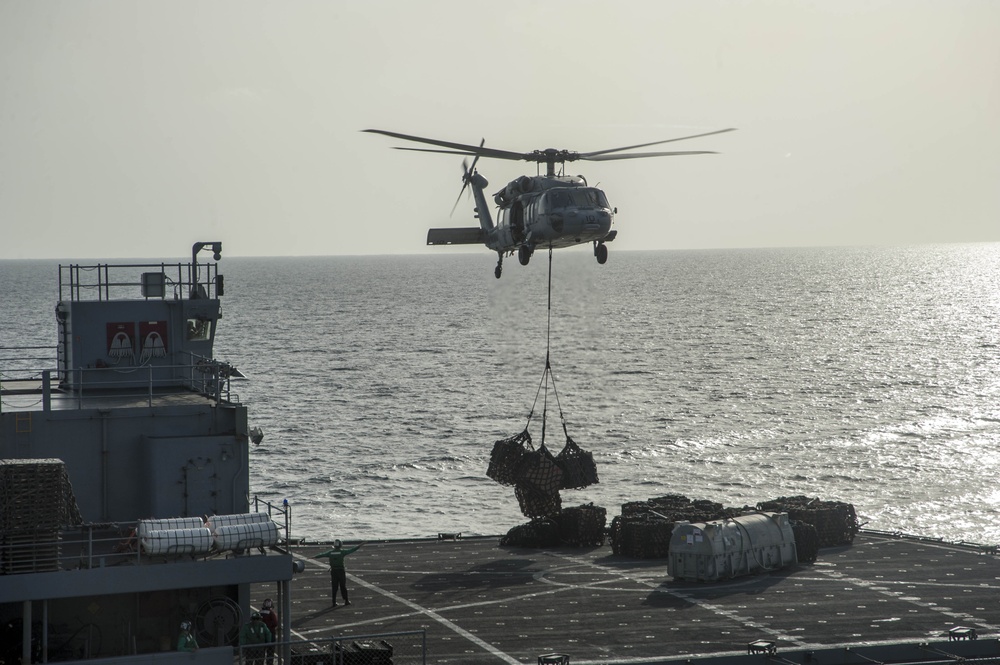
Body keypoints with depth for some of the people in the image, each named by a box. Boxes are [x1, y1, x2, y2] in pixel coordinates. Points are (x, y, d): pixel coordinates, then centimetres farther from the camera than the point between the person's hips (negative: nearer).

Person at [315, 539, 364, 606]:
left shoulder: (330, 552, 2)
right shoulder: (342, 552, -7)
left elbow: (322, 554, 17)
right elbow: (351, 550, -1)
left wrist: (314, 557, 32)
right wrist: (359, 546, 9)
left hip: (333, 571, 2)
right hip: (341, 571, -2)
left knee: (334, 587, 6)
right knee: (343, 587, 8)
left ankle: (334, 602, 6)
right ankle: (346, 601, 16)